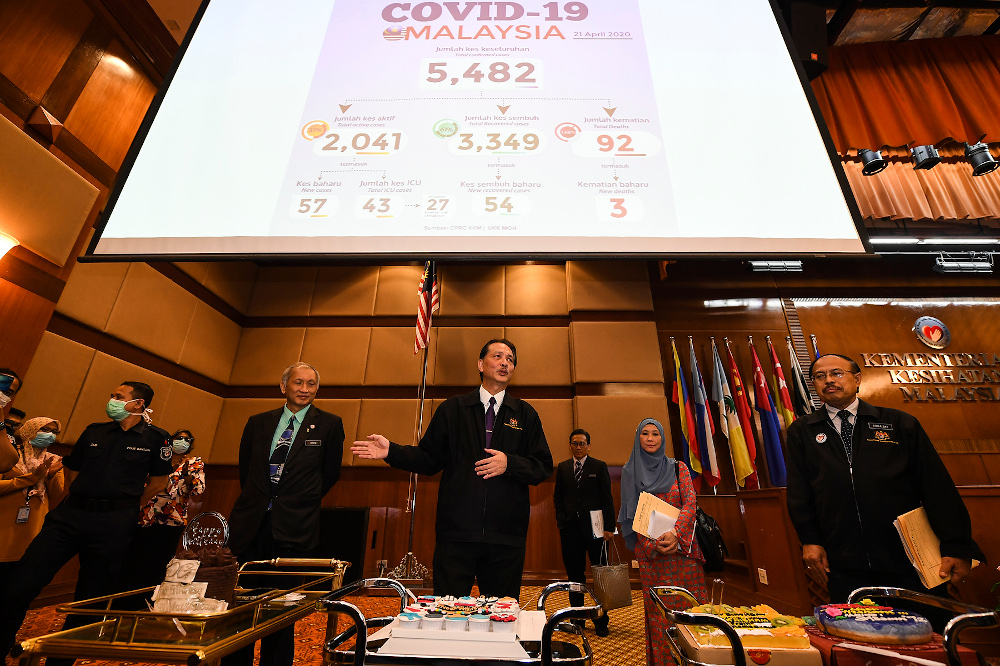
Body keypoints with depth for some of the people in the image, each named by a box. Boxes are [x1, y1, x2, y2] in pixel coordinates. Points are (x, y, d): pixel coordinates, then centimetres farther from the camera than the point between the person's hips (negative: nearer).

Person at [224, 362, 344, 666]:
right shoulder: (258, 422, 7)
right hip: (250, 524, 3)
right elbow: (245, 469, 19)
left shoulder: (329, 424, -3)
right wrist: (256, 500, 15)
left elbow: (330, 473, 5)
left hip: (294, 528, -3)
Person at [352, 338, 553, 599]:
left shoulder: (525, 414, 8)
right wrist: (391, 451, -6)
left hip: (505, 537, 1)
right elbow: (429, 459, 7)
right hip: (456, 531, -1)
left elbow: (544, 467, 5)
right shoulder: (452, 409, 9)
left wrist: (509, 463, -11)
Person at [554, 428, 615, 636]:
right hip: (571, 528, 2)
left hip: (594, 527, -2)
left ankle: (601, 621, 19)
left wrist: (608, 526, -6)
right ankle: (577, 617, 24)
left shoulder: (599, 466, 2)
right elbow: (558, 496, 12)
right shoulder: (563, 468, 9)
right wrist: (561, 521, 2)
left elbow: (607, 498, 0)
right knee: (575, 574, 11)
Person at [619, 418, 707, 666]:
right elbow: (632, 515, 2)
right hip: (650, 550, 0)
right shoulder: (630, 472, 5)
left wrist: (675, 532, -20)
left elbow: (690, 503, -5)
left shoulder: (678, 468, 5)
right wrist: (653, 543, -13)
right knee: (658, 608, 2)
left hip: (682, 547, 1)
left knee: (688, 602, 1)